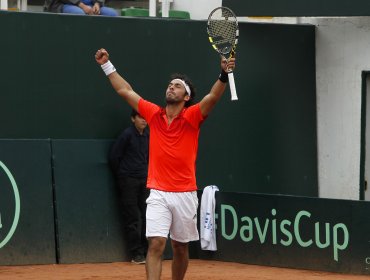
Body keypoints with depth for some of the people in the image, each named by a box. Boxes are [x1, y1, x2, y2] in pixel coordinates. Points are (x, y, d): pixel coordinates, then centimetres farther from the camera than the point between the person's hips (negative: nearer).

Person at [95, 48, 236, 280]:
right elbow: (125, 91, 16)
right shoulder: (154, 114, 7)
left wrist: (224, 75, -37)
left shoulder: (192, 117, -2)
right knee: (156, 244, -13)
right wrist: (107, 65, 18)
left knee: (181, 247, 11)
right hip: (158, 194, 1)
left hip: (185, 194, -1)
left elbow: (213, 97, -20)